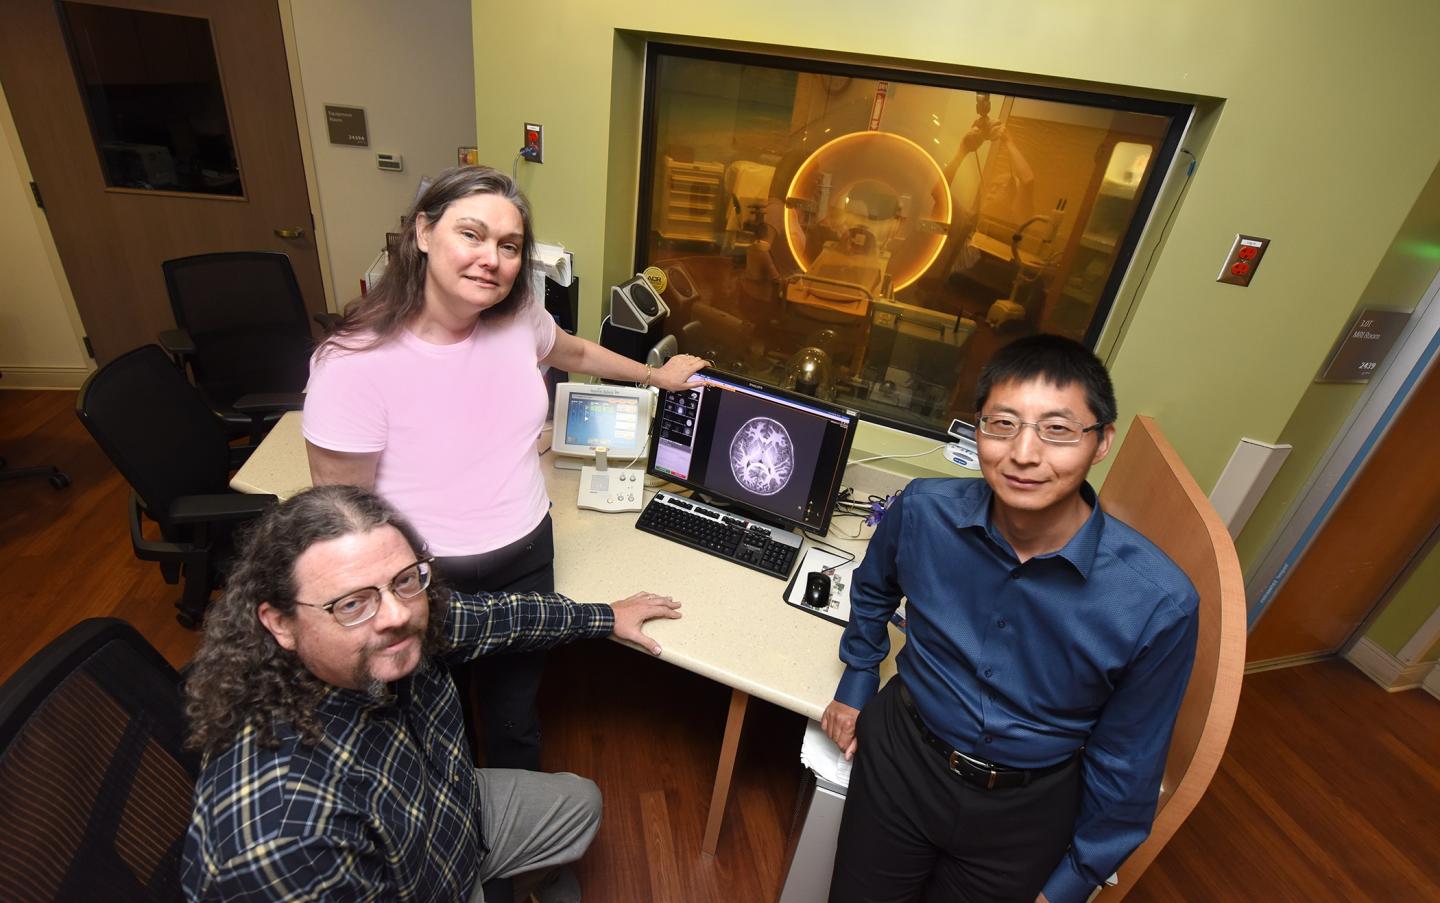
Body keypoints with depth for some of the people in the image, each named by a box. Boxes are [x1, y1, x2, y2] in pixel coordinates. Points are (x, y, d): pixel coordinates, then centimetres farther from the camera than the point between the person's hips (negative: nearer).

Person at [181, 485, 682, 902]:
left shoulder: (394, 635, -24)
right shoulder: (282, 827, -43)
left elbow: (491, 615, -7)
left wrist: (605, 617, 4)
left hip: (461, 810, 5)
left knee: (581, 804, 21)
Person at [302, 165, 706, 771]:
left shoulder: (519, 319, -9)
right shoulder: (353, 364, -25)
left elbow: (577, 353, 15)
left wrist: (657, 375, 26)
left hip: (527, 557, 4)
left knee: (516, 720, 26)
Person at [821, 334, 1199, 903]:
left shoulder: (1158, 604, -24)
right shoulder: (923, 510, -20)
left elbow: (1126, 766, -8)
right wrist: (857, 680, 9)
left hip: (1024, 811, -1)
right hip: (900, 755, 2)